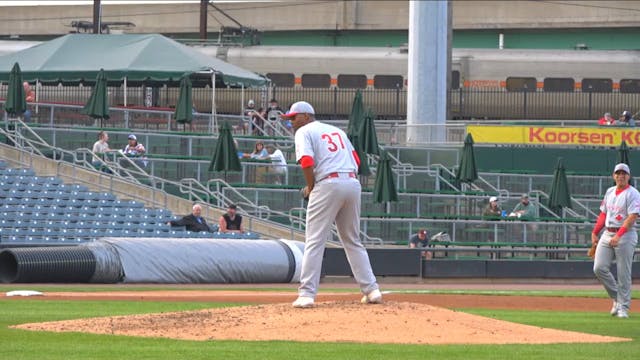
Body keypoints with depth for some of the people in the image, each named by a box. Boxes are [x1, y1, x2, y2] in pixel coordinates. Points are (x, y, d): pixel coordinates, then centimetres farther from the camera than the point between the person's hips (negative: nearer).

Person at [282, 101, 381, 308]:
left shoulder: (304, 132, 4)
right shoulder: (337, 130, 25)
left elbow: (307, 162, -13)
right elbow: (356, 160, 18)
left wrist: (310, 188, 1)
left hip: (328, 184, -6)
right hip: (353, 182, 6)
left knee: (315, 242, -4)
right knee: (353, 241, 15)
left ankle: (307, 294, -11)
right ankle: (371, 289, 10)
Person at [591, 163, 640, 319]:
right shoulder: (610, 192, 15)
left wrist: (618, 236, -26)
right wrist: (595, 233, 13)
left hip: (625, 234, -6)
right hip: (607, 234, 6)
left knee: (624, 273, -5)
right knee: (599, 268, -4)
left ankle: (623, 307, 2)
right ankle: (616, 297, 12)